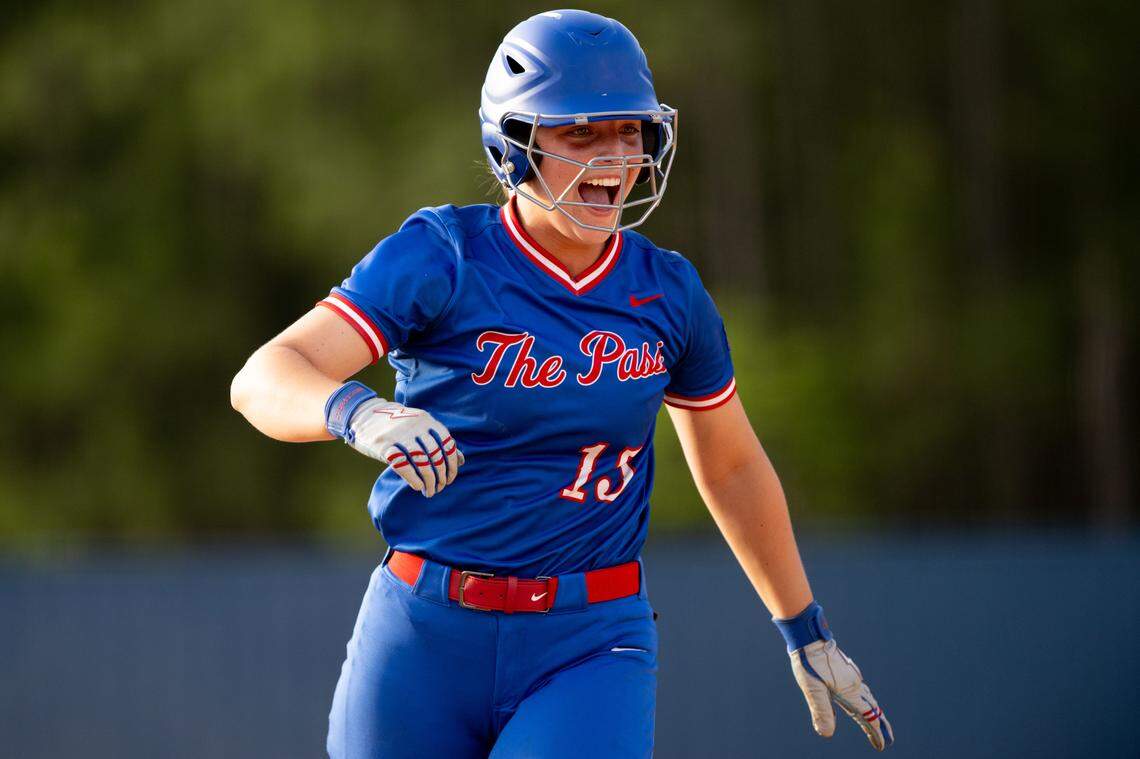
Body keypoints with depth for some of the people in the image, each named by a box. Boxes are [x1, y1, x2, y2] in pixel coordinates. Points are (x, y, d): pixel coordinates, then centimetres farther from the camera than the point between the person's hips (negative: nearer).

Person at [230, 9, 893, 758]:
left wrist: (809, 635, 22)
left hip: (590, 642, 1)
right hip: (427, 638, -1)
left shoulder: (666, 292, 2)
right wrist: (359, 414, -43)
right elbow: (265, 378, -21)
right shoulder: (442, 260, -9)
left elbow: (731, 468, 17)